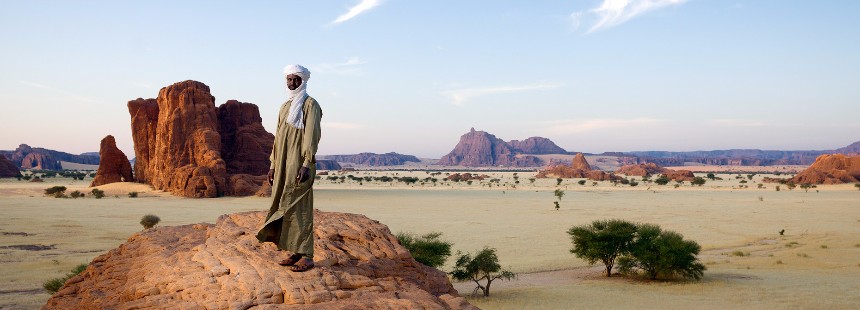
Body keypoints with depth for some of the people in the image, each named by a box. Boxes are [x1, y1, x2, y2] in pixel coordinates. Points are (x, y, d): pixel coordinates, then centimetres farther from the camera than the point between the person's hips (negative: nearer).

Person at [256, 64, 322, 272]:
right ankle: (296, 253, 12)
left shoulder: (310, 104, -6)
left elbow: (311, 136, -14)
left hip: (299, 164, -8)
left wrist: (306, 165, -22)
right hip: (284, 165, 8)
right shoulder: (285, 107, 18)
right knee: (286, 207, 7)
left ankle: (307, 256, -5)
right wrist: (273, 165, 16)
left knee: (299, 208, -9)